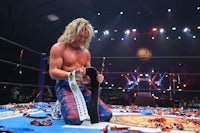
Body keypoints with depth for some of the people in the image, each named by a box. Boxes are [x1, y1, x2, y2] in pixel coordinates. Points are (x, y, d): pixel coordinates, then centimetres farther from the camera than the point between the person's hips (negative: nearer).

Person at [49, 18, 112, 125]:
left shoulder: (86, 52, 18)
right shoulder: (59, 48, -1)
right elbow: (53, 73, -10)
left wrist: (96, 77, -4)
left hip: (83, 88, 6)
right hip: (65, 87, -5)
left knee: (106, 115, -10)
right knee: (75, 119, -32)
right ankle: (63, 107, 3)